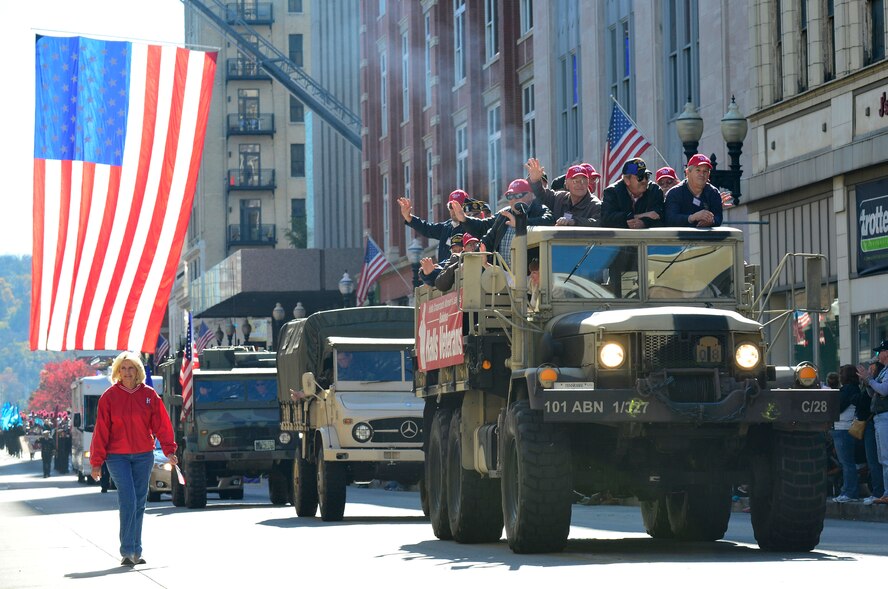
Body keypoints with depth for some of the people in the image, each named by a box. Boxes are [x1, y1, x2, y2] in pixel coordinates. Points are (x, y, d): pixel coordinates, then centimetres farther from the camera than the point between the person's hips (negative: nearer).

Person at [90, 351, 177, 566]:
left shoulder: (149, 395, 3)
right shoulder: (109, 397, -2)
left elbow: (161, 424, 5)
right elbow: (101, 430, -1)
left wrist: (169, 450, -5)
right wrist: (97, 462, -3)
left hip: (143, 456, 3)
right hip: (118, 457, -3)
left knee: (139, 503, 7)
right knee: (127, 500, -13)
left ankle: (136, 551, 15)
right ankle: (127, 551, -12)